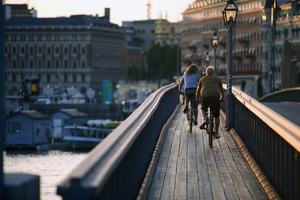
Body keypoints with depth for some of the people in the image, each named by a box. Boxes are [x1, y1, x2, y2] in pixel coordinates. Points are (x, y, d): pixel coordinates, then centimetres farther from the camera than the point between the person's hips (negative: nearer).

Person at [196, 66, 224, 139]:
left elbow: (198, 90, 34)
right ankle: (216, 133, 16)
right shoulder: (217, 79, 24)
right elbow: (221, 90, 34)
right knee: (216, 116, 15)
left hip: (205, 97, 0)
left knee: (203, 109, 30)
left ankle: (204, 120, 3)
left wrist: (197, 99, 51)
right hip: (216, 97, 0)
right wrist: (222, 98, 52)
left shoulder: (202, 79, 23)